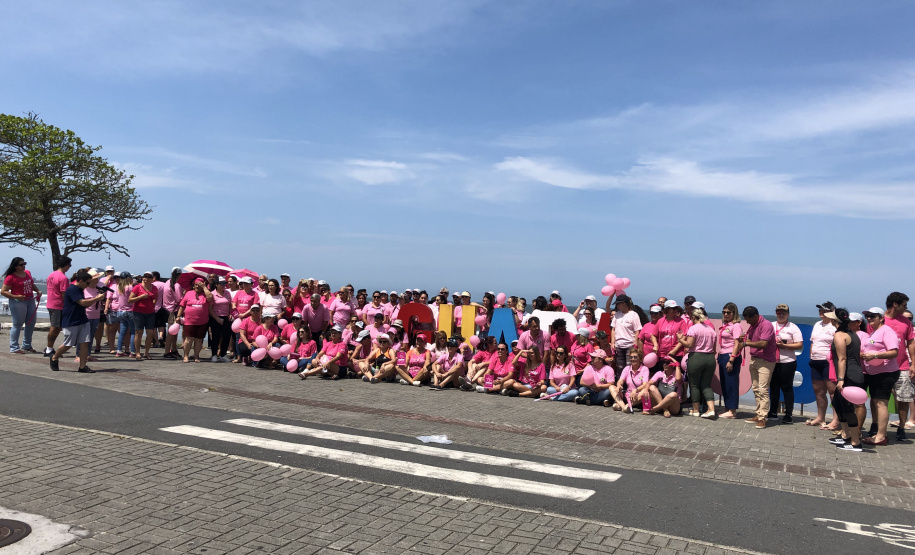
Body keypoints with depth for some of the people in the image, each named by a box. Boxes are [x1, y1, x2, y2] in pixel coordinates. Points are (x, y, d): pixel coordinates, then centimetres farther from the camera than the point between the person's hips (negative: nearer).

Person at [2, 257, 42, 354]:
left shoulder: (27, 273, 9)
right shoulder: (11, 277, -12)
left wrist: (38, 291, 7)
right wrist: (16, 296, -22)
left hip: (30, 300, 8)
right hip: (18, 302, -8)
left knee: (31, 323, 13)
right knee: (18, 324, -3)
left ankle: (26, 346, 27)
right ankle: (14, 348, 5)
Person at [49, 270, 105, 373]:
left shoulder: (79, 290, 15)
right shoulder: (72, 289, -14)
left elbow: (85, 305, 21)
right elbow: (83, 302, -21)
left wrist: (95, 299, 7)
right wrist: (97, 298, -15)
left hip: (82, 320, 8)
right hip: (71, 322, -8)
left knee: (84, 343, 0)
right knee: (68, 344, 2)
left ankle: (83, 366, 2)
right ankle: (54, 358, 29)